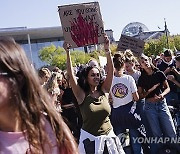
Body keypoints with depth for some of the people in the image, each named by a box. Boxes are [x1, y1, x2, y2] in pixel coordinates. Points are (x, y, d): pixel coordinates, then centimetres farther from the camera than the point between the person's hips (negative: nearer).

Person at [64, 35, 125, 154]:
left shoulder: (104, 91, 0)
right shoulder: (82, 95, -7)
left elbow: (111, 71, -8)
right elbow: (71, 75, -16)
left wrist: (107, 50, -19)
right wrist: (68, 53, -23)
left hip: (108, 136, 3)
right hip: (90, 138, -3)